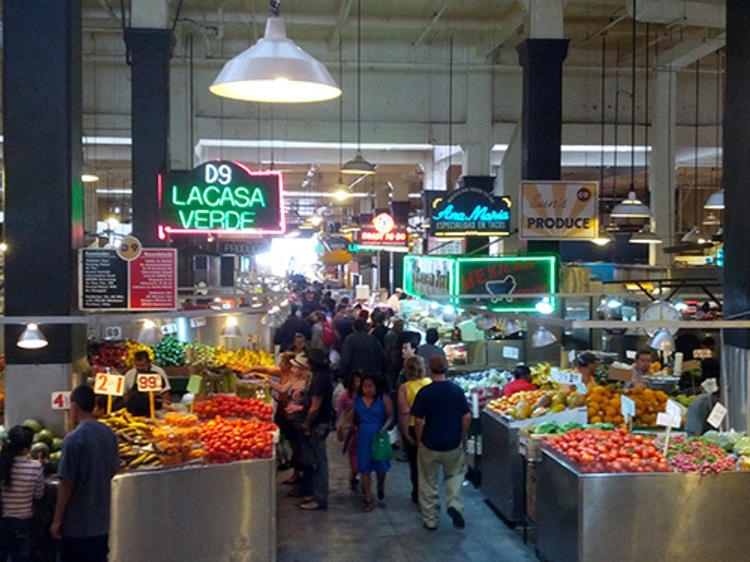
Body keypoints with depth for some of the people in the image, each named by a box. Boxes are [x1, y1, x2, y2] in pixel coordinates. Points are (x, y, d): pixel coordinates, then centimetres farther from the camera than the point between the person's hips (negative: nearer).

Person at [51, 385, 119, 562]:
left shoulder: (74, 439, -18)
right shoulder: (109, 434, 2)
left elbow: (67, 483, -16)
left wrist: (57, 520, -8)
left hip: (76, 523, -6)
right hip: (102, 520, 6)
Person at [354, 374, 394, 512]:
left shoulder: (384, 399, -4)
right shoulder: (357, 401, 5)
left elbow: (390, 416, -6)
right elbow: (354, 419, 15)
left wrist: (385, 427, -22)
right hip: (364, 437, 2)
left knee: (381, 465, 4)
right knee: (364, 467, 3)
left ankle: (381, 485, 38)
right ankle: (368, 498, 12)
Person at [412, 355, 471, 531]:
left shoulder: (424, 392, -13)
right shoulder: (457, 390, -5)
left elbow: (418, 421, -11)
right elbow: (467, 417, -3)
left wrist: (419, 441, 3)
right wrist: (462, 437, 10)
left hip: (430, 445, -2)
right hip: (453, 444, 2)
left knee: (428, 483, 12)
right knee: (455, 474, 24)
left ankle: (430, 520, 19)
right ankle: (455, 503, 1)